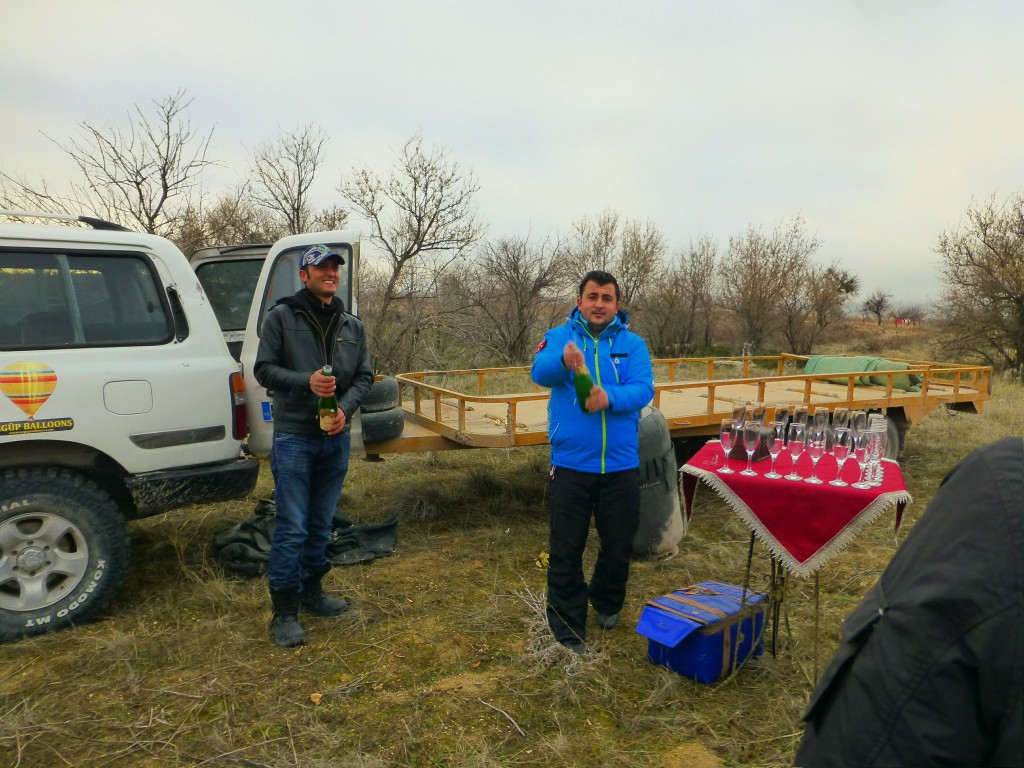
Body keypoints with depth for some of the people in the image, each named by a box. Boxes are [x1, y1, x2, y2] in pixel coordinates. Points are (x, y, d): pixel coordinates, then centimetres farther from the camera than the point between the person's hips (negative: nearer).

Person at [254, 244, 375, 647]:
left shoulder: (352, 325, 10)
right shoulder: (281, 316, -2)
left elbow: (365, 375, 9)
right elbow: (263, 369, -4)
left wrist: (345, 407, -10)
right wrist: (305, 382, -20)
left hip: (336, 437, 5)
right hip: (294, 436, -4)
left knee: (321, 524, 15)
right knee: (291, 529, -4)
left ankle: (311, 590, 32)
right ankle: (284, 611, 7)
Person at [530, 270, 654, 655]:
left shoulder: (633, 344, 3)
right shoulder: (559, 337, -1)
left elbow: (643, 389, -11)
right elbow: (540, 372, -20)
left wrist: (609, 398, -32)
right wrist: (564, 361, -43)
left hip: (621, 464, 2)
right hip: (571, 463, -2)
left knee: (619, 544, 18)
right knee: (565, 551, 5)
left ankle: (607, 602, 46)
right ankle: (567, 629, 22)